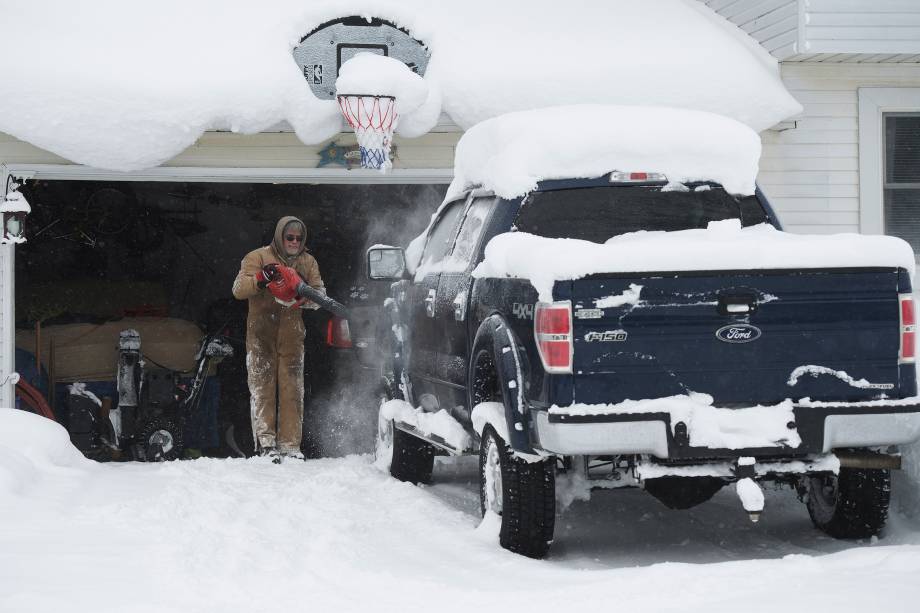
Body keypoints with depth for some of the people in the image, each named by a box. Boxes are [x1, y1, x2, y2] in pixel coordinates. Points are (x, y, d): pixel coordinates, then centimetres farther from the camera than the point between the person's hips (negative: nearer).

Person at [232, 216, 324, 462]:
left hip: (291, 335, 3)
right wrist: (260, 278, -27)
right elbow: (238, 289, -9)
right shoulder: (258, 258, 0)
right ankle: (265, 442, -9)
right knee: (262, 387, -7)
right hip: (261, 333, -3)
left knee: (293, 390, 2)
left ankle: (290, 445, 4)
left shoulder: (308, 262, 11)